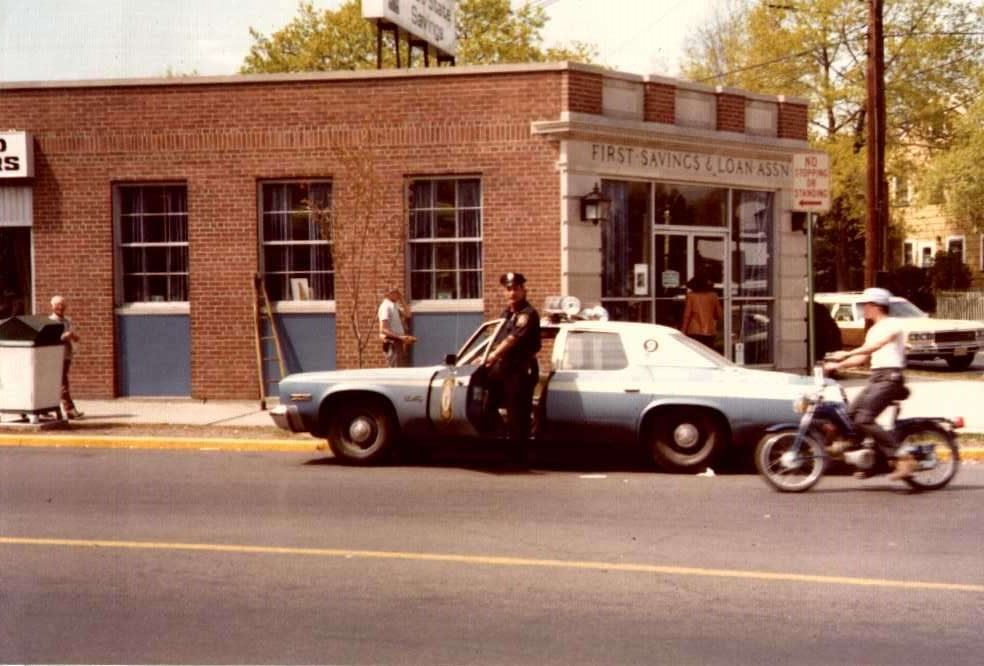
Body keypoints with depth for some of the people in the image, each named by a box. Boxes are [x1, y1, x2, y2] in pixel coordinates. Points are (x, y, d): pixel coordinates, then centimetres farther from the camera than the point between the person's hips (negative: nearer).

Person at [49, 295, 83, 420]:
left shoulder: (67, 321, 15)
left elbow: (76, 338, 14)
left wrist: (73, 335, -9)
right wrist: (64, 336, -23)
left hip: (67, 355, 7)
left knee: (61, 384, 12)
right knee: (63, 384, -9)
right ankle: (69, 410, -13)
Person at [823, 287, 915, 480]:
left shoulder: (892, 324, -7)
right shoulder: (873, 330, 23)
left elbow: (874, 346, -23)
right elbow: (863, 358, 23)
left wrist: (846, 354, -32)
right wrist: (838, 365, 13)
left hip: (890, 378, -9)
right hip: (876, 379, 9)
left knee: (864, 420, -21)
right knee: (850, 415, 2)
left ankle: (904, 459, -21)